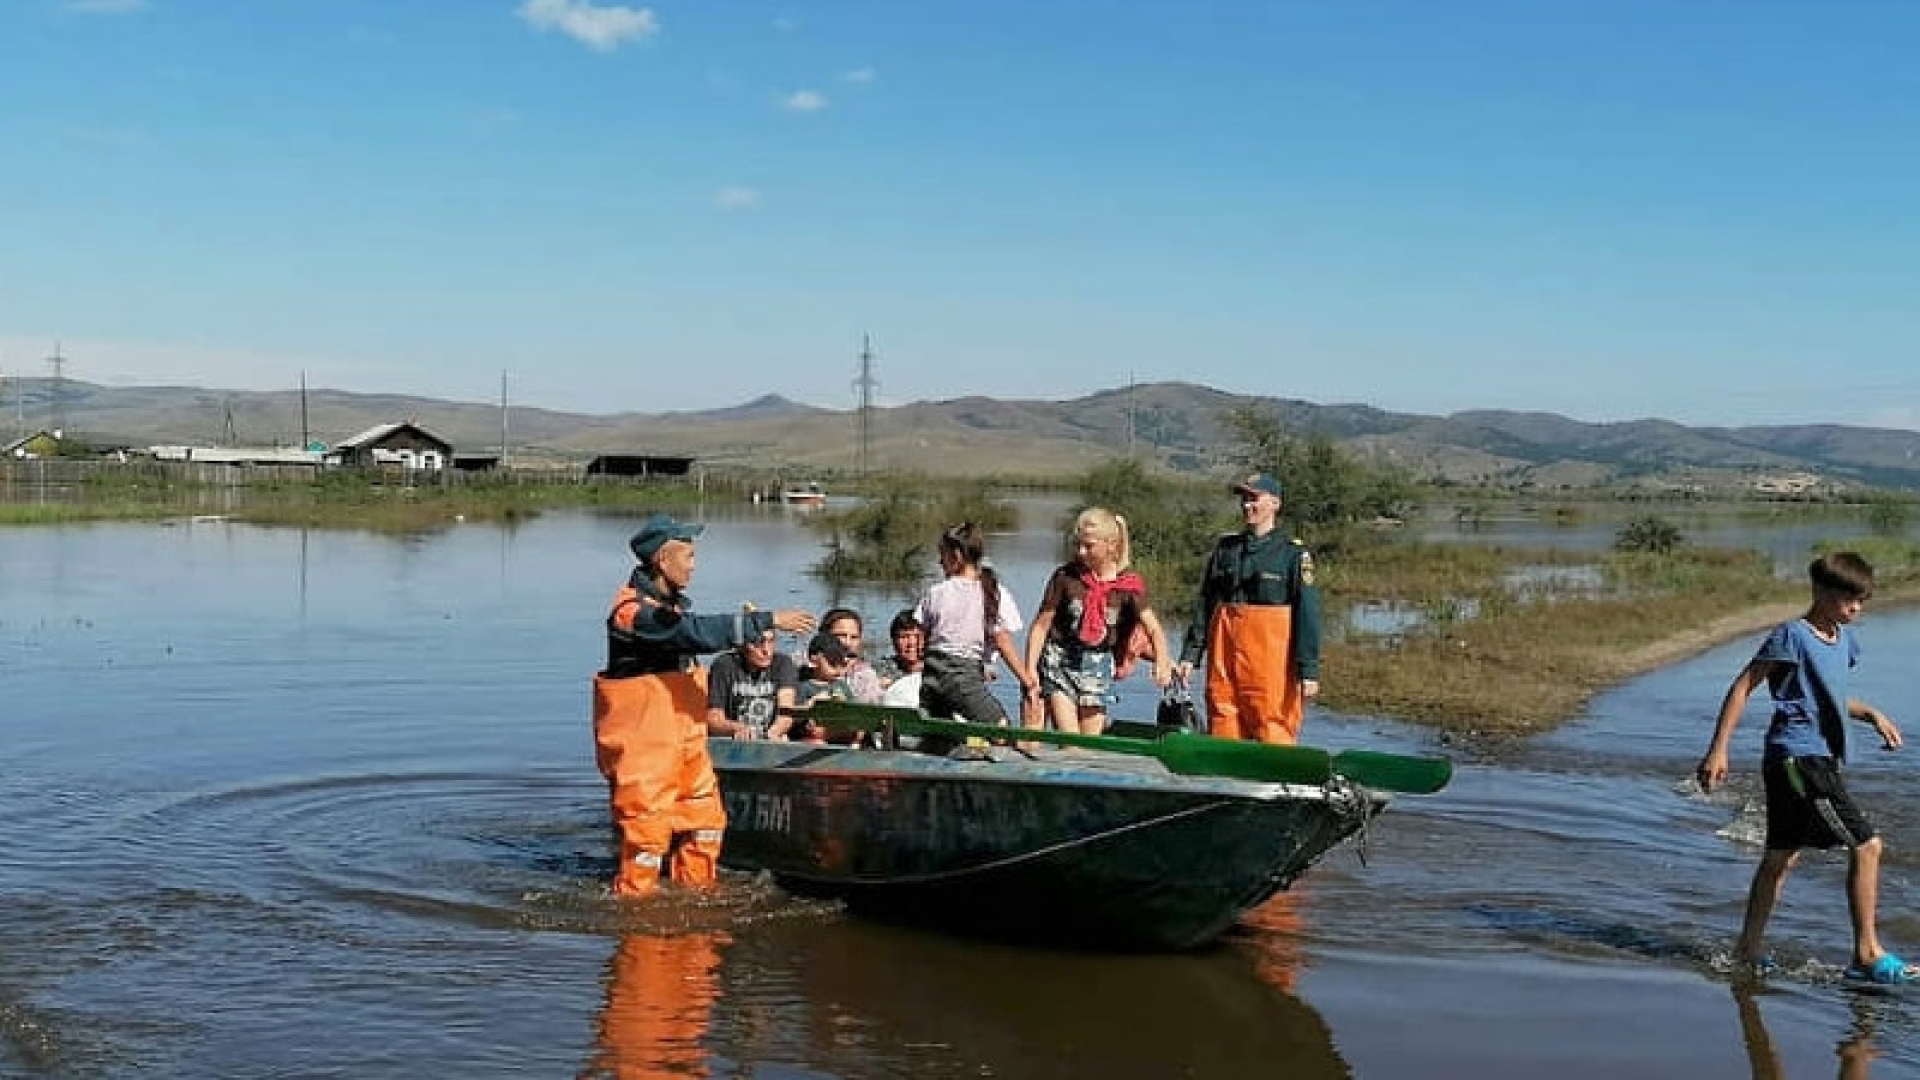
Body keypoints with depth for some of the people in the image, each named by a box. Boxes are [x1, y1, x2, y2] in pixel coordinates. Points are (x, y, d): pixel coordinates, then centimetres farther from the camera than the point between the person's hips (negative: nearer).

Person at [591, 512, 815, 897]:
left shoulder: (672, 601, 12)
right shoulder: (633, 611, -20)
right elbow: (696, 632, -31)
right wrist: (767, 620, -30)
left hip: (683, 736, 10)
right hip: (642, 744, -9)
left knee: (705, 816, 13)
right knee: (647, 824, -3)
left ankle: (695, 891, 26)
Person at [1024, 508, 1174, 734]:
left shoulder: (1128, 585, -3)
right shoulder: (1065, 577, -7)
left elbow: (1153, 629, -2)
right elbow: (1041, 625, -2)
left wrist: (1162, 661, -21)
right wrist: (1030, 670, -7)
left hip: (1098, 666, 2)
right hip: (1059, 661, -2)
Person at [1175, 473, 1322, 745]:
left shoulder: (1293, 554, 0)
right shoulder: (1225, 548, 13)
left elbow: (1307, 614, -4)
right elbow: (1204, 605, 15)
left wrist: (1309, 671, -10)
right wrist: (1190, 655, 8)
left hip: (1271, 659, -5)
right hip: (1224, 658, 5)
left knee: (1273, 737, -7)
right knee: (1223, 737, 6)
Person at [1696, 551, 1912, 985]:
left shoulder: (1844, 639, 15)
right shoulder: (1792, 636, -11)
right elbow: (1742, 688, -11)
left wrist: (1871, 714, 11)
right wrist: (1718, 749, -16)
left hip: (1817, 759, 9)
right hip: (1797, 757, -9)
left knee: (1782, 855, 13)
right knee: (1866, 845, -11)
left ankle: (1748, 950, 19)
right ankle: (1867, 953, -5)